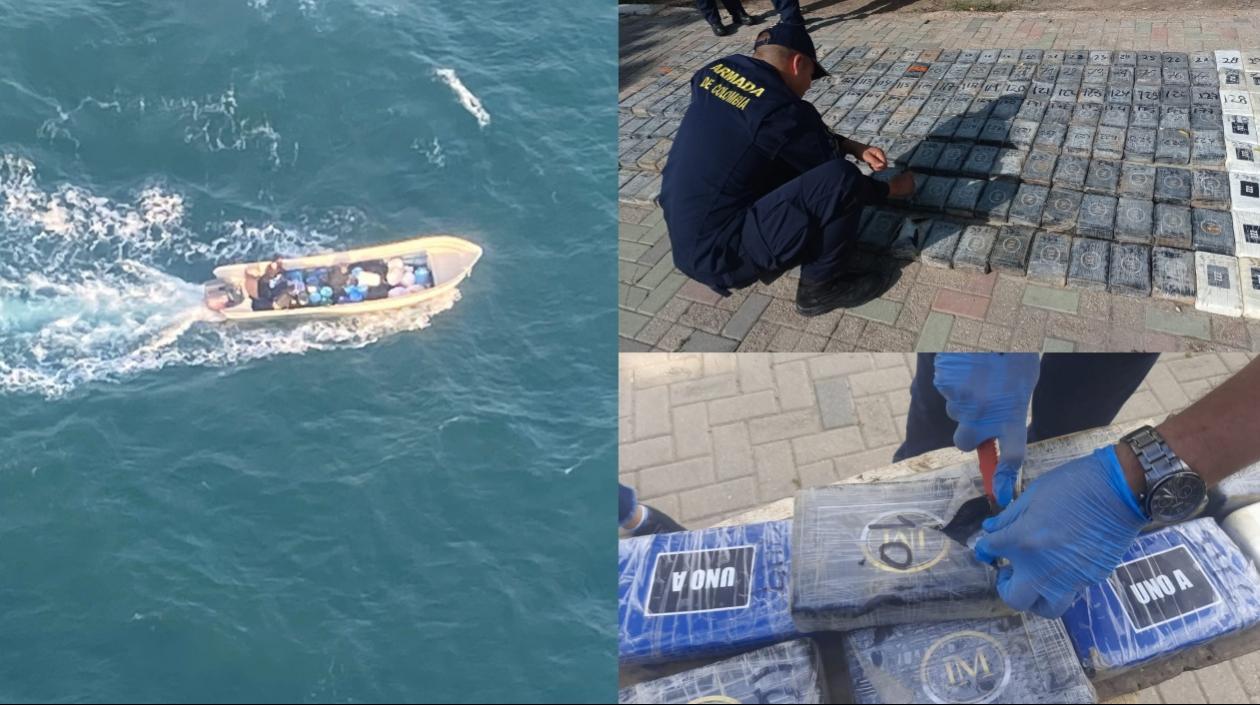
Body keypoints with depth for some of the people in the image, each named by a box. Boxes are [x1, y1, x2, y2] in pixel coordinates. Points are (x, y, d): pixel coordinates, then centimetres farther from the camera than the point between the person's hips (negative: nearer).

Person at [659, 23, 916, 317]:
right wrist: (892, 188, 16)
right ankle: (823, 284, 3)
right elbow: (837, 180, -2)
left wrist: (853, 147, 11)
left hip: (688, 235, 9)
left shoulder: (715, 72, 6)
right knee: (842, 178, -18)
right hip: (718, 254, -9)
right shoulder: (781, 110, -17)